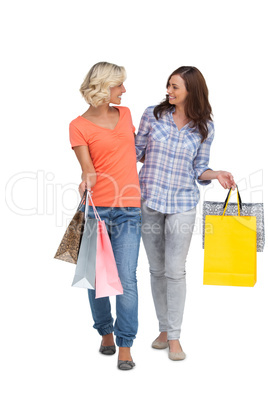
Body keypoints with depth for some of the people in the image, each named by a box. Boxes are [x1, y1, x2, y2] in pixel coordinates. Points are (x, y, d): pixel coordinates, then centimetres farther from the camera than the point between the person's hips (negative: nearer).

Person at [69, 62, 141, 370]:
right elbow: (88, 166, -10)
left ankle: (125, 345, 7)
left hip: (128, 210, 2)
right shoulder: (79, 126, 0)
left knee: (126, 278, -4)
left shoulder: (125, 113, 14)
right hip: (96, 209, -2)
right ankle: (105, 332, 29)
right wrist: (86, 179, -30)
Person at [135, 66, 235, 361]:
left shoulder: (204, 128, 0)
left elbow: (198, 169, 5)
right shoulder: (153, 114, 1)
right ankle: (164, 328, 25)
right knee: (157, 269, 9)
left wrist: (216, 175, -13)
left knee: (175, 270, -4)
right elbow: (138, 151, 11)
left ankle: (174, 336, 10)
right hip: (149, 201, 2)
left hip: (182, 204, -1)